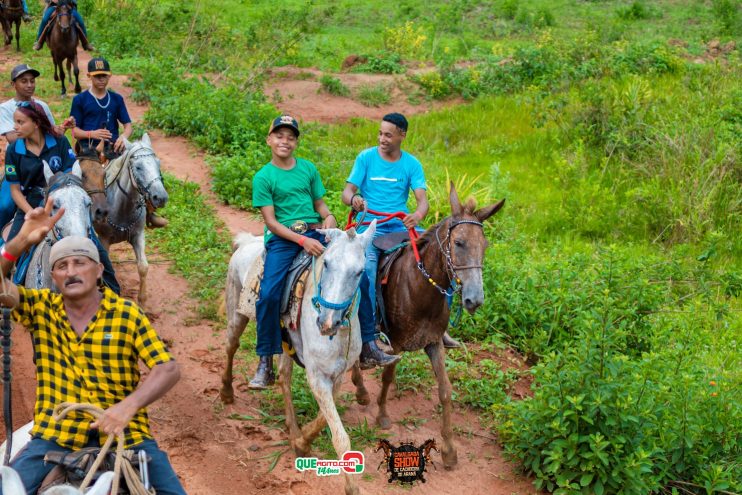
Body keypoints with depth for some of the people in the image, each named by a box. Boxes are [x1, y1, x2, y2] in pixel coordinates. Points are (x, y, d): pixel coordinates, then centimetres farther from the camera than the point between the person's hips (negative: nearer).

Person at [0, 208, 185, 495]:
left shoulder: (127, 314, -1)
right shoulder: (41, 307, 5)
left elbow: (169, 369, -7)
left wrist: (127, 406, -22)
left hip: (124, 433, 0)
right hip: (55, 435, 1)